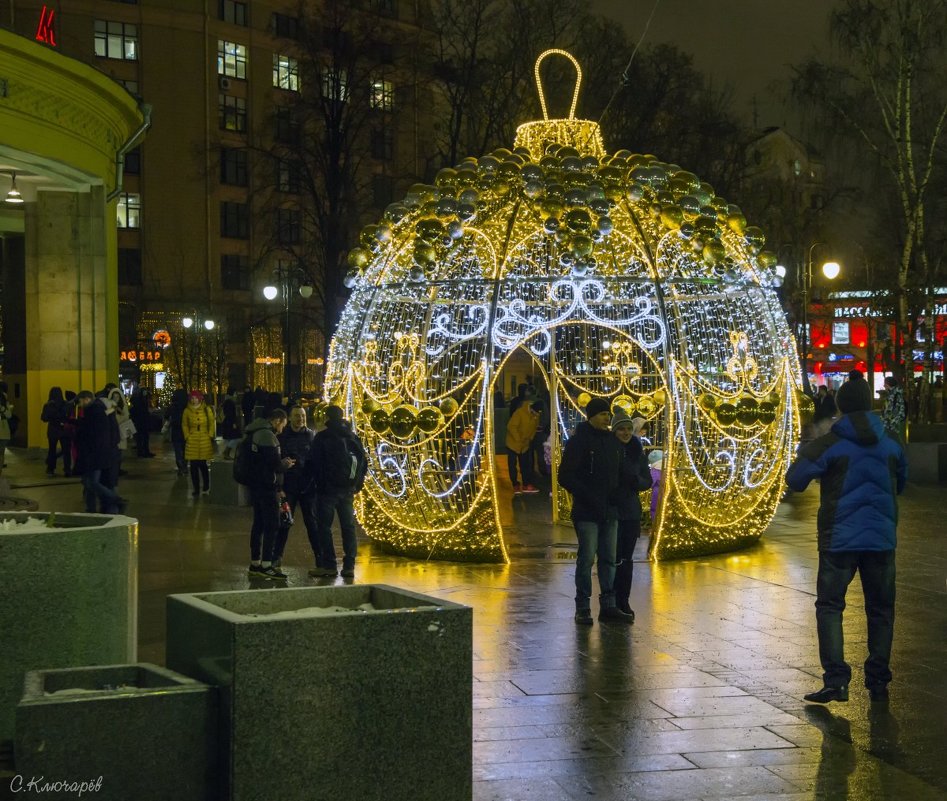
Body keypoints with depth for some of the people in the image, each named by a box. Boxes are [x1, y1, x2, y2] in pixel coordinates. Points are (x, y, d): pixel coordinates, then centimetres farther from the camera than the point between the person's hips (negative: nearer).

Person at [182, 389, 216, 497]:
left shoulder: (207, 410, 0)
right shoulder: (187, 411, 3)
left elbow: (212, 424, 4)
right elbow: (184, 425, 11)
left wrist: (210, 436, -1)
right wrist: (187, 437, 3)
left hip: (204, 441, -1)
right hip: (192, 442, 1)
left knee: (203, 464, -1)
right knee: (193, 466, 2)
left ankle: (206, 487, 15)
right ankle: (196, 489, 11)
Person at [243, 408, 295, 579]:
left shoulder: (254, 433, 14)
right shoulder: (268, 436, -17)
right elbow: (275, 465, -20)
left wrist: (282, 462, 10)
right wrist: (286, 464, 0)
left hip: (255, 485, 10)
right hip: (267, 486, -10)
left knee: (258, 524, 15)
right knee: (272, 525, -6)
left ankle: (255, 564, 20)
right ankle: (266, 565, -8)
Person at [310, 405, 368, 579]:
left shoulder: (322, 437, -7)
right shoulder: (353, 437, 10)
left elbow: (316, 463, -9)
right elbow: (363, 462, 12)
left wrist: (319, 484, 0)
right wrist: (357, 483, 15)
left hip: (328, 487, -5)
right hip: (348, 489, 5)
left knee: (324, 526, 1)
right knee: (348, 526, 8)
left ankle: (329, 565, -3)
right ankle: (349, 566, 6)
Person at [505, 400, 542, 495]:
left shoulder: (536, 416, -3)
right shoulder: (520, 413, -23)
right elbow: (511, 426, -23)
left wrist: (530, 439, 1)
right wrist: (518, 439, -20)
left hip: (525, 445, 6)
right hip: (513, 443, -6)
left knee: (525, 465, 7)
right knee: (512, 465, -1)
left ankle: (526, 485, 10)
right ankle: (515, 486, 4)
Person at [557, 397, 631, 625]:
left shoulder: (613, 441, 12)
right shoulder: (578, 441, -7)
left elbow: (620, 473, 20)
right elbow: (566, 477, -11)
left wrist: (618, 495, 1)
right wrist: (587, 497, -18)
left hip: (610, 511, 6)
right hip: (587, 512, -6)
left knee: (609, 559, 9)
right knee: (586, 559, -4)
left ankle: (608, 606, 15)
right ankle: (583, 608, 4)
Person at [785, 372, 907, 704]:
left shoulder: (828, 445, -9)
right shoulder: (891, 445, 4)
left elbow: (795, 480, -7)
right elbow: (900, 484, 17)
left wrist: (804, 454, 12)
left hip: (839, 539, -3)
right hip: (882, 538, 3)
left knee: (829, 605, 2)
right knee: (880, 608, 12)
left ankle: (835, 679, -11)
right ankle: (878, 682, 12)